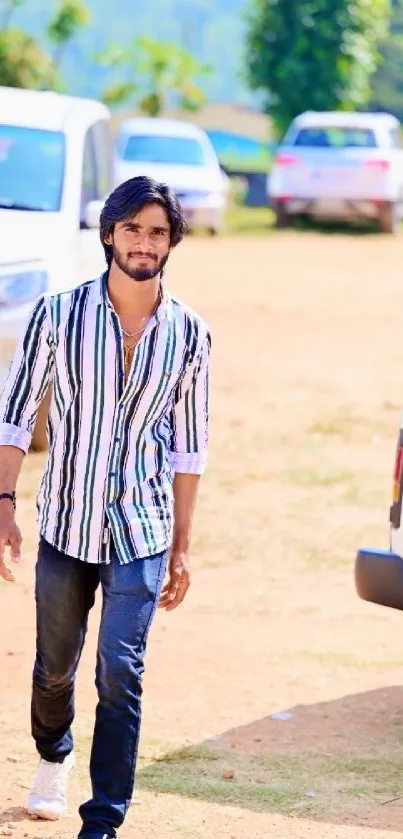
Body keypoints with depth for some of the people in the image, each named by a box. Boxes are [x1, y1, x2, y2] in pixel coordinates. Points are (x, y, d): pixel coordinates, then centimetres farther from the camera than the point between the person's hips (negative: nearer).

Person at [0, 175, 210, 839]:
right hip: (65, 525, 1)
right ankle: (53, 757, 47)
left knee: (120, 675, -9)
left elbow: (188, 446, 5)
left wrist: (182, 546, 6)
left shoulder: (188, 333, -2)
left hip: (142, 533, 0)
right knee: (55, 666, 17)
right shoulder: (58, 314, -6)